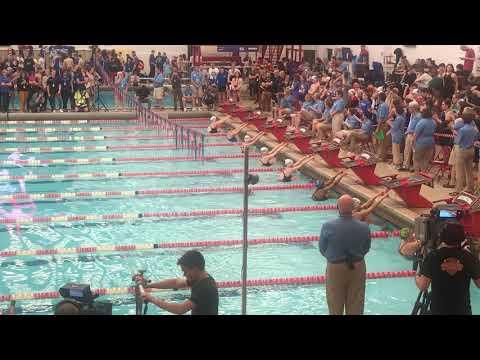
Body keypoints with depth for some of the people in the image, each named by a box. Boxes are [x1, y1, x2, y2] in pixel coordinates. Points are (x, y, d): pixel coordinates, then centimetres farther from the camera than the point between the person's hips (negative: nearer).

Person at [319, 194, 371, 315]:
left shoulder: (328, 226, -21)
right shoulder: (364, 227, -17)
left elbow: (322, 249, -8)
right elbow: (366, 249, -2)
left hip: (335, 268, -1)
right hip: (357, 267, 1)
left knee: (335, 305, 17)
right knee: (355, 304, 17)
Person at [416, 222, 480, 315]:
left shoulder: (433, 256, -14)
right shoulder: (469, 257, -10)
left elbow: (422, 286, -14)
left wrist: (417, 277, 9)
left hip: (438, 310, -1)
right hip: (462, 310, 1)